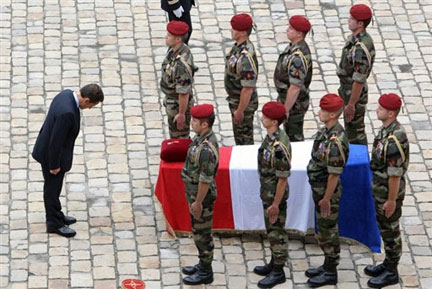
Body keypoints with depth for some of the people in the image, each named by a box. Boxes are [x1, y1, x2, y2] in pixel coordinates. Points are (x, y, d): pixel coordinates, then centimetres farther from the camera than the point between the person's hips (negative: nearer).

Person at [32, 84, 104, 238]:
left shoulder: (67, 94, -8)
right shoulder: (66, 112, -38)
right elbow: (56, 141, -29)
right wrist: (54, 165, -17)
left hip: (52, 149, 9)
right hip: (51, 154, -9)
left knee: (54, 186, 25)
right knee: (52, 189, 11)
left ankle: (56, 215, 43)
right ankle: (54, 224, 29)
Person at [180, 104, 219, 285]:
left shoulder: (206, 149, -31)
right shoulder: (202, 137, 0)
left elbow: (205, 180, -26)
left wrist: (198, 202, -18)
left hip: (201, 197, -9)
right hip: (195, 192, 9)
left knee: (202, 234, 5)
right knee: (199, 232, 21)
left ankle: (206, 273, 18)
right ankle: (203, 265, 35)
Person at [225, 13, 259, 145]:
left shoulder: (246, 57, -33)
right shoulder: (238, 46, -1)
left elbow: (248, 88, -29)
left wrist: (240, 111, -22)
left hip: (244, 102, -10)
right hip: (235, 99, 10)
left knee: (244, 137, 7)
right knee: (238, 134, 24)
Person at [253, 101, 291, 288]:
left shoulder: (279, 146, -30)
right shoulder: (271, 137, 0)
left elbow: (283, 178, -25)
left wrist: (275, 204, -20)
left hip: (275, 195, -9)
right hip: (267, 193, 9)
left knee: (277, 232, 4)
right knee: (271, 229, 21)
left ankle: (278, 272, 16)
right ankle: (274, 263, 36)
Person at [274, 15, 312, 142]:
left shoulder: (298, 57, -31)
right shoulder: (294, 46, 2)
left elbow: (295, 87, -29)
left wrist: (285, 110, -22)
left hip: (294, 104, -10)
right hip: (287, 98, 10)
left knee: (294, 138, 4)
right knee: (289, 133, 23)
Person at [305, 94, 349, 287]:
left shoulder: (335, 141, -29)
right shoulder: (326, 131, 2)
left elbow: (334, 174, -25)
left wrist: (326, 199, -20)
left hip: (328, 191, -10)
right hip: (319, 188, 10)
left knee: (328, 230, 2)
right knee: (325, 228, 20)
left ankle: (330, 273, 14)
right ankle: (328, 265, 33)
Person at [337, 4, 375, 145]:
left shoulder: (361, 49, -32)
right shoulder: (355, 37, 0)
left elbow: (359, 80, -28)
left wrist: (351, 105, -22)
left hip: (355, 93, -10)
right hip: (347, 89, 10)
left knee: (355, 131, 5)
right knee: (350, 127, 23)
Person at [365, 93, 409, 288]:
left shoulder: (394, 139, -31)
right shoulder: (386, 129, 0)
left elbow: (395, 173, -26)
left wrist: (391, 200, -20)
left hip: (389, 192, -9)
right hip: (380, 189, 9)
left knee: (390, 230, 5)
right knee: (384, 227, 21)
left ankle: (391, 273, 18)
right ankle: (388, 263, 36)